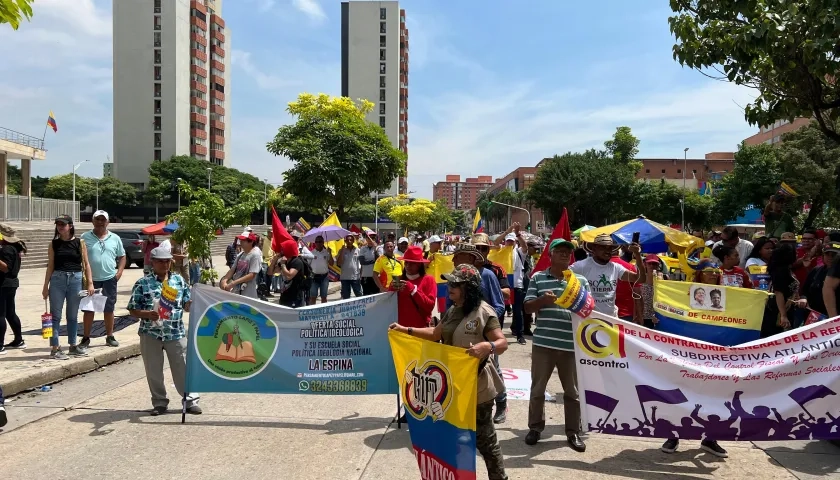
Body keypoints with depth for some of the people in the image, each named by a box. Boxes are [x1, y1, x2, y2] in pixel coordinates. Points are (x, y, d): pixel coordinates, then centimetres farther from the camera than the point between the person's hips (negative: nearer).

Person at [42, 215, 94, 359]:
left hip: (76, 279, 0)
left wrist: (90, 283, -2)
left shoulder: (79, 242, 3)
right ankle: (55, 347, 7)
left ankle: (73, 345, 21)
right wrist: (46, 286, 2)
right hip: (57, 279, 0)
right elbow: (50, 266, 6)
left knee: (73, 315, 11)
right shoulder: (54, 244, 4)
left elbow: (86, 264, 4)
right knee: (55, 315, 1)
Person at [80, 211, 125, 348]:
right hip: (90, 279, -1)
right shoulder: (85, 237, 1)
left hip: (109, 279, 2)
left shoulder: (115, 238, 6)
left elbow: (122, 256, 13)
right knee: (88, 309, 5)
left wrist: (119, 271, -1)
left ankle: (110, 337, 20)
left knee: (109, 309, 10)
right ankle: (86, 338, 14)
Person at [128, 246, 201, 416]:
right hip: (150, 334, -1)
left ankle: (190, 400, 16)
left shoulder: (179, 280, 6)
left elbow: (187, 305, 9)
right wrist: (147, 314, -18)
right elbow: (133, 310, 0)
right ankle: (159, 402, 25)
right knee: (154, 371, 9)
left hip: (176, 333, 1)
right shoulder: (142, 283, -2)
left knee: (183, 369, 5)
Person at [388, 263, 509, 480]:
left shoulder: (484, 313, -18)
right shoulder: (452, 311, 7)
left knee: (483, 437, 5)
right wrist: (406, 330, 13)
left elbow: (503, 343, -22)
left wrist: (487, 346, -43)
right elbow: (436, 334, 17)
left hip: (477, 385, -8)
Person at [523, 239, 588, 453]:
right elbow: (527, 307, 3)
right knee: (537, 387, 9)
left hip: (571, 344, 1)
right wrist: (542, 300, -17)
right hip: (543, 342, 0)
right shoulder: (538, 278, 5)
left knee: (573, 390, 9)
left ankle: (573, 432, 21)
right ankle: (535, 428, 25)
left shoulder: (581, 280, 7)